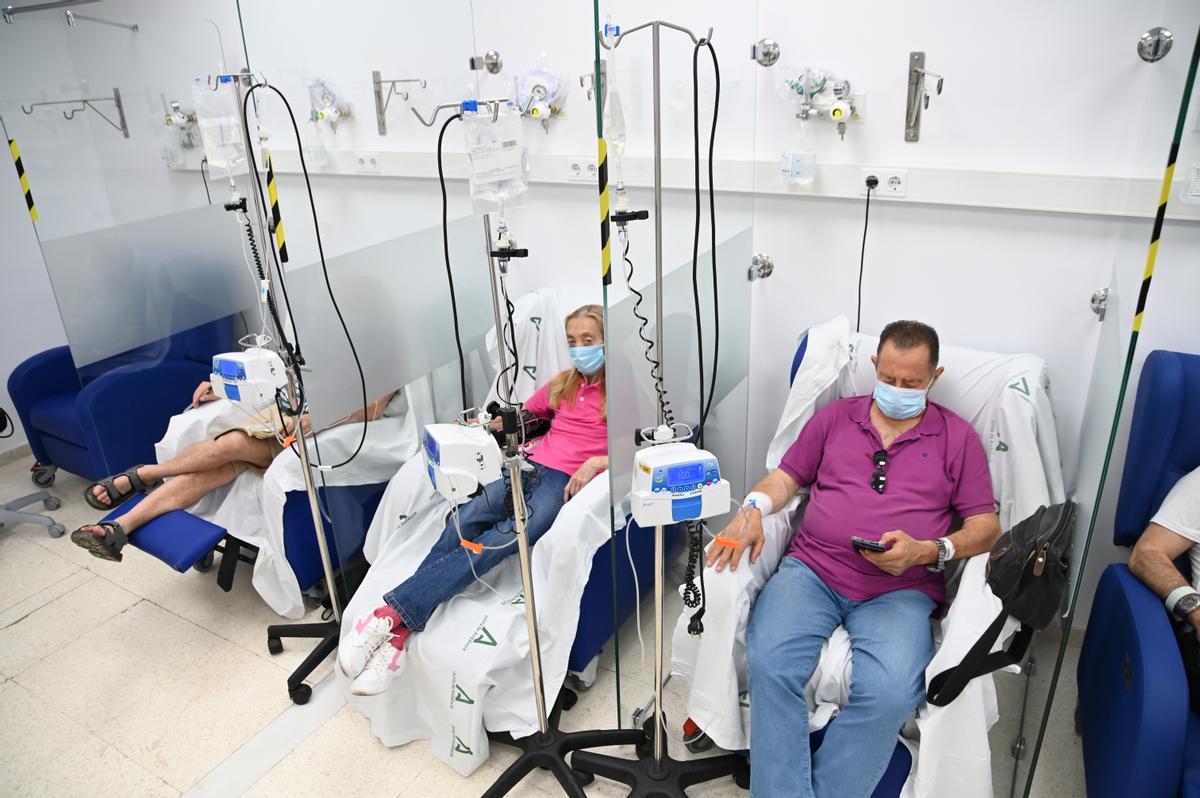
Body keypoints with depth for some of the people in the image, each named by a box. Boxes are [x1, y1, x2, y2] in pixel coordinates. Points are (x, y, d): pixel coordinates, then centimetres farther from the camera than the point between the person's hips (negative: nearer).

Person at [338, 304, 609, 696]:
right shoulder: (562, 383, 24)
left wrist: (598, 462, -17)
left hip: (566, 483, -4)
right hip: (531, 466, 5)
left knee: (496, 542, -30)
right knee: (464, 522, -26)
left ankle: (391, 614, -34)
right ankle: (397, 634, -31)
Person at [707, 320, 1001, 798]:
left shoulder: (958, 437, 12)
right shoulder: (835, 417, 17)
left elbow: (986, 525, 8)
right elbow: (786, 476, 18)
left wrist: (927, 551, -11)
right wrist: (754, 508, -5)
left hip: (901, 589, -1)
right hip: (812, 570, 1)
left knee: (889, 692, -31)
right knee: (770, 664, -28)